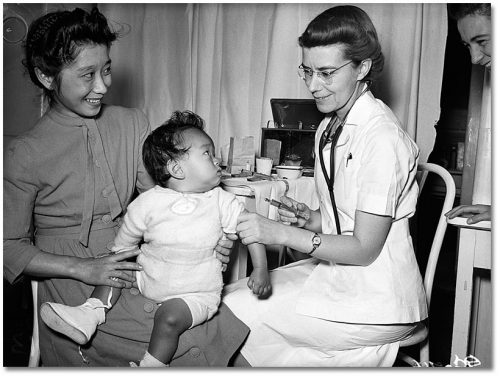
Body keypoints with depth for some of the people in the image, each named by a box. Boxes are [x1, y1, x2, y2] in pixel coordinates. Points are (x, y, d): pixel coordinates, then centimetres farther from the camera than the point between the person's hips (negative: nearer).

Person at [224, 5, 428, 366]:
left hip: (376, 299, -8)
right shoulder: (329, 127, 7)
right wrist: (311, 219, -5)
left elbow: (364, 249, -19)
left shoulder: (382, 138, -21)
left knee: (236, 317, -10)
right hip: (334, 273, 8)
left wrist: (281, 233, -23)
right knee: (229, 296, 0)